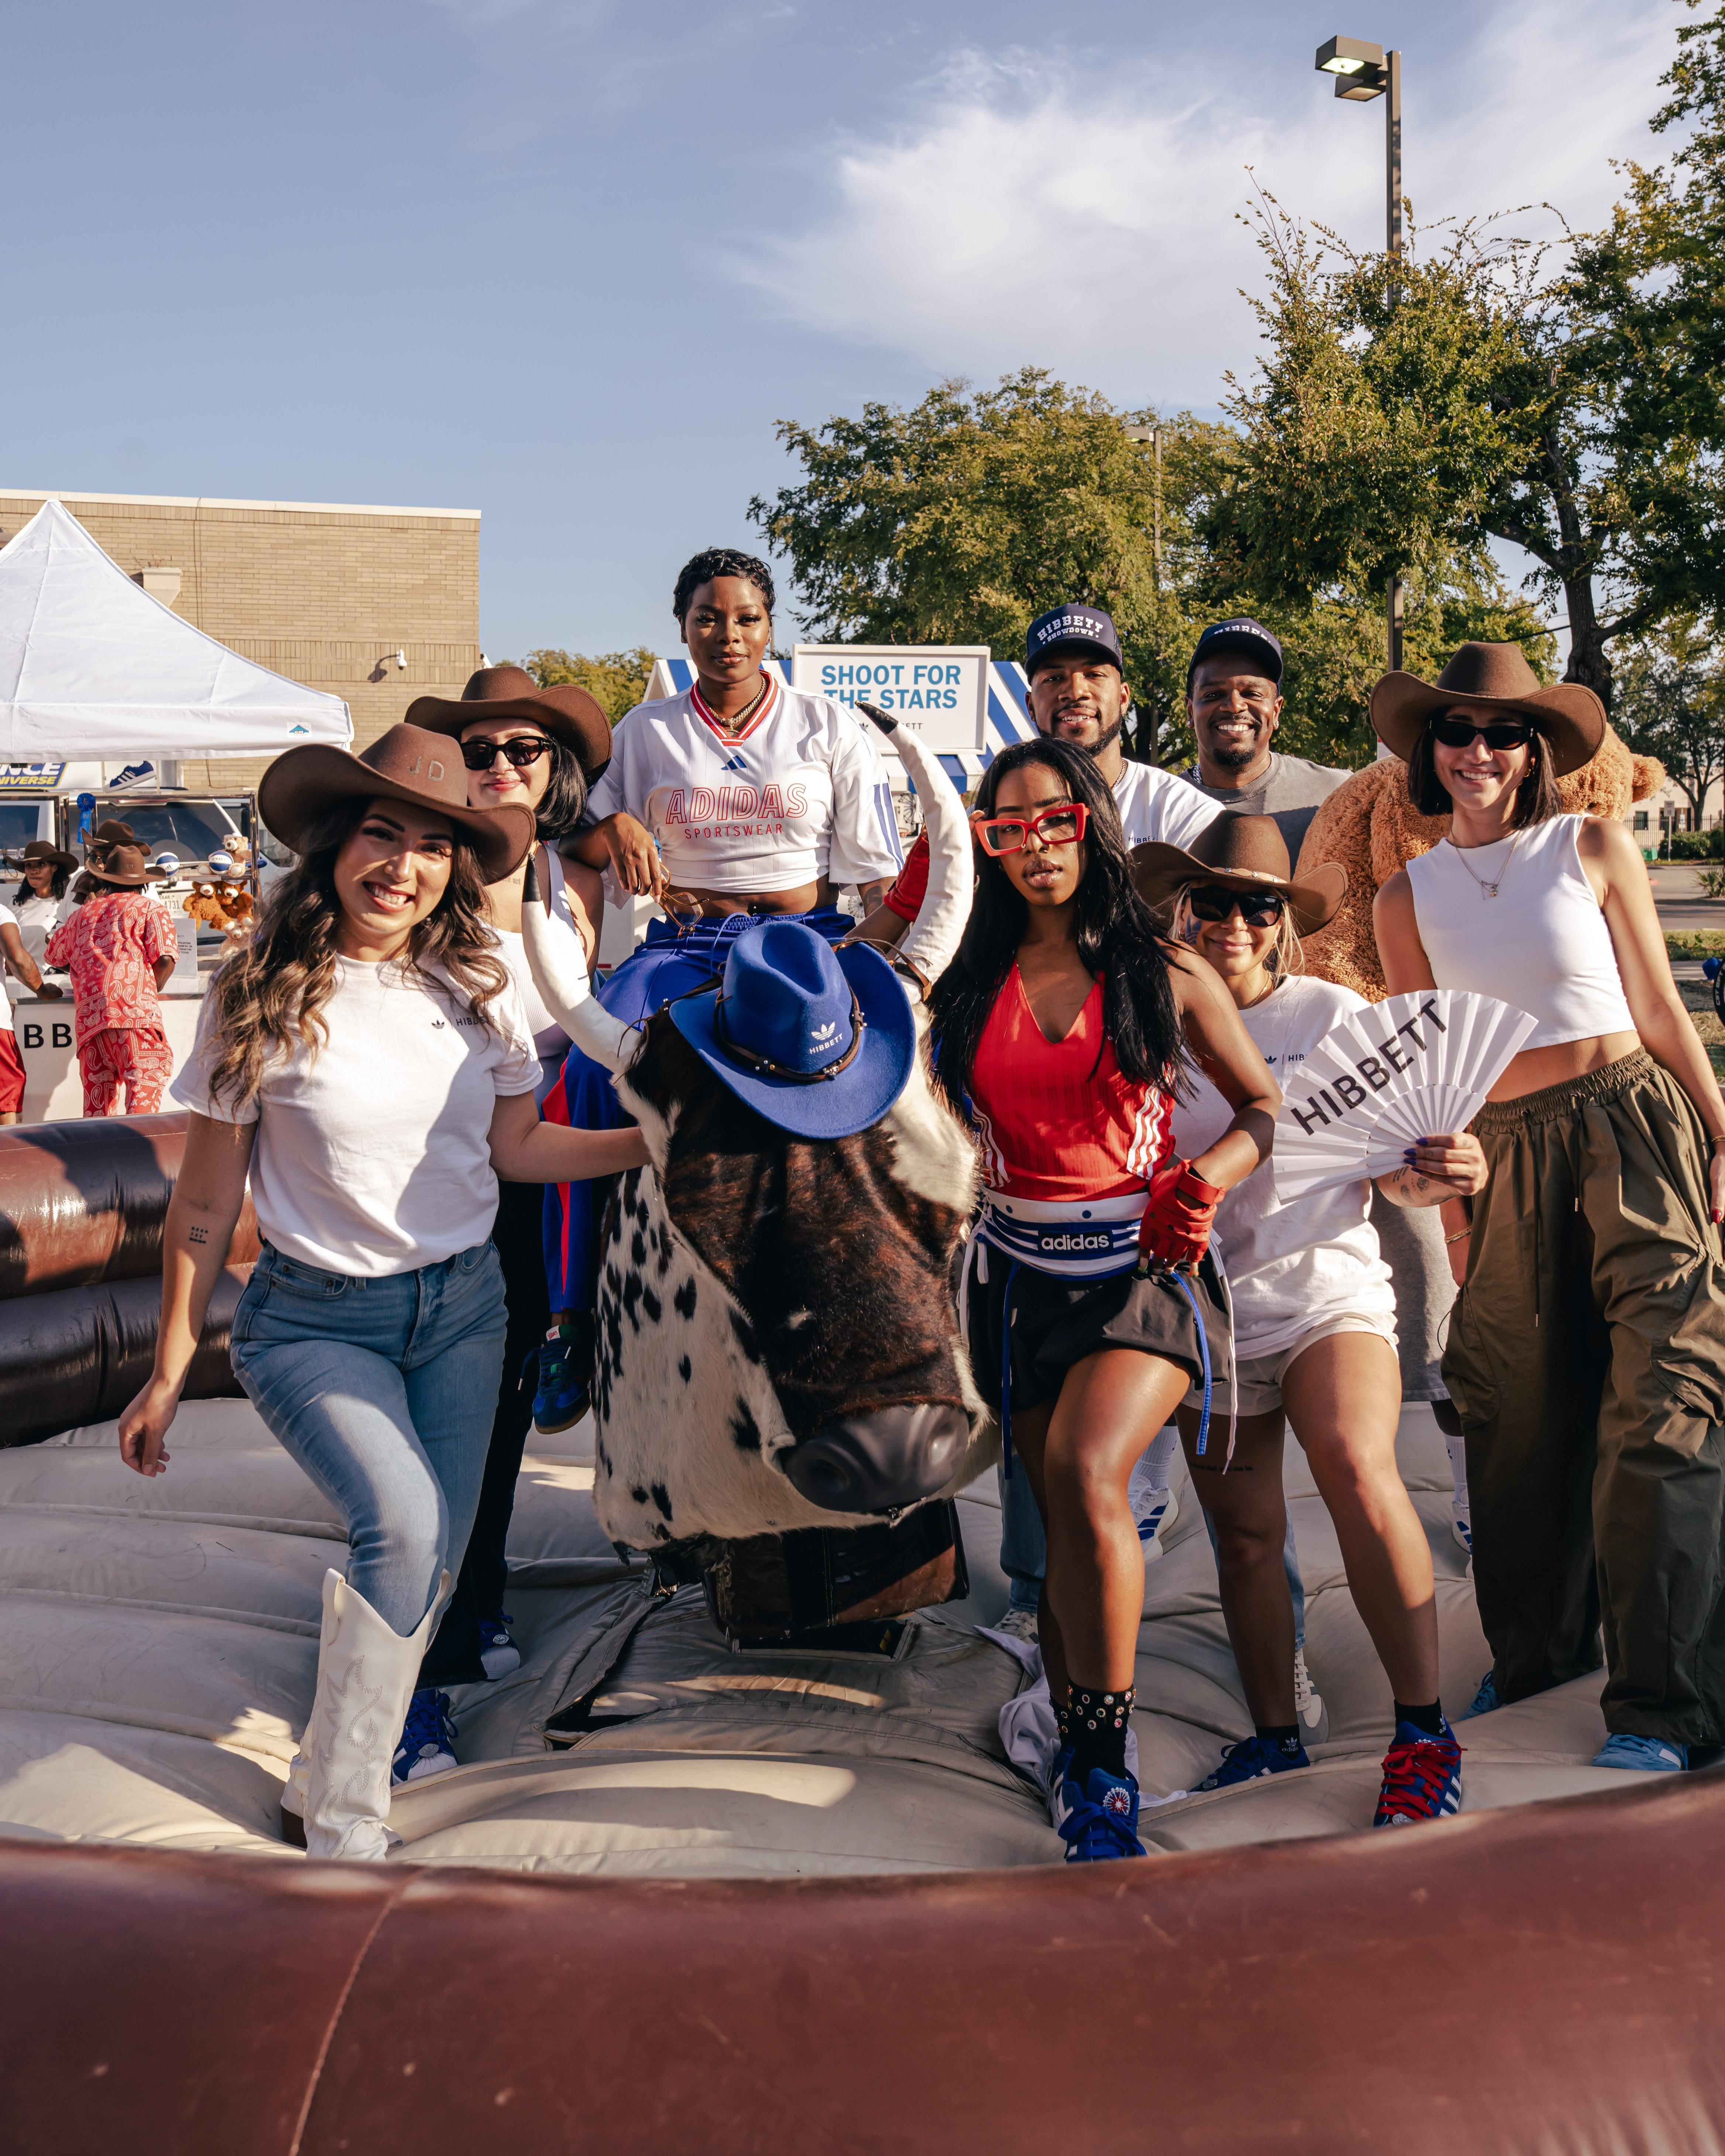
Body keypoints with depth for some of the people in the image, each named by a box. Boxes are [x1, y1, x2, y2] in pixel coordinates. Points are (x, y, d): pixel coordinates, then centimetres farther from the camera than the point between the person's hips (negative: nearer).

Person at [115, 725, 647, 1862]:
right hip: (315, 1318, -4)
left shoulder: (481, 986, -2)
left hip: (462, 1306, 4)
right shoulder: (263, 997, -12)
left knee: (435, 1559, 7)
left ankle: (371, 1726, 37)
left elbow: (518, 1146, 9)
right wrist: (170, 1373, -2)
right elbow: (207, 1200, -6)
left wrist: (659, 1141, -2)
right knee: (401, 1523, -23)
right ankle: (342, 1818, -5)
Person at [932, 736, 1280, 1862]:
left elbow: (1268, 1104, 9)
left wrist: (1207, 1177, -9)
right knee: (1063, 1521, 6)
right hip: (1022, 1272, 3)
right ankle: (1082, 1756, 21)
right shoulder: (967, 983, 9)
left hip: (1143, 1263, -3)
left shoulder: (1164, 970, 4)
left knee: (1089, 1478, -24)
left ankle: (1100, 1767, -12)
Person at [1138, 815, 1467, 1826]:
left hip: (1327, 1281, -2)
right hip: (1206, 1304, 3)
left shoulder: (1335, 1013, 2)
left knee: (1357, 1471, -26)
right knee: (1246, 1533, 7)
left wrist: (1451, 1171, -18)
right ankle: (1277, 1737, 24)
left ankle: (1424, 1730, -14)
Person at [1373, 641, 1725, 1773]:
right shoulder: (1407, 897, 8)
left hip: (1633, 1128, -2)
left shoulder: (1595, 848, 3)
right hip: (1505, 1160, 3)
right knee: (1522, 1414, 9)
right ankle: (1536, 1651, 29)